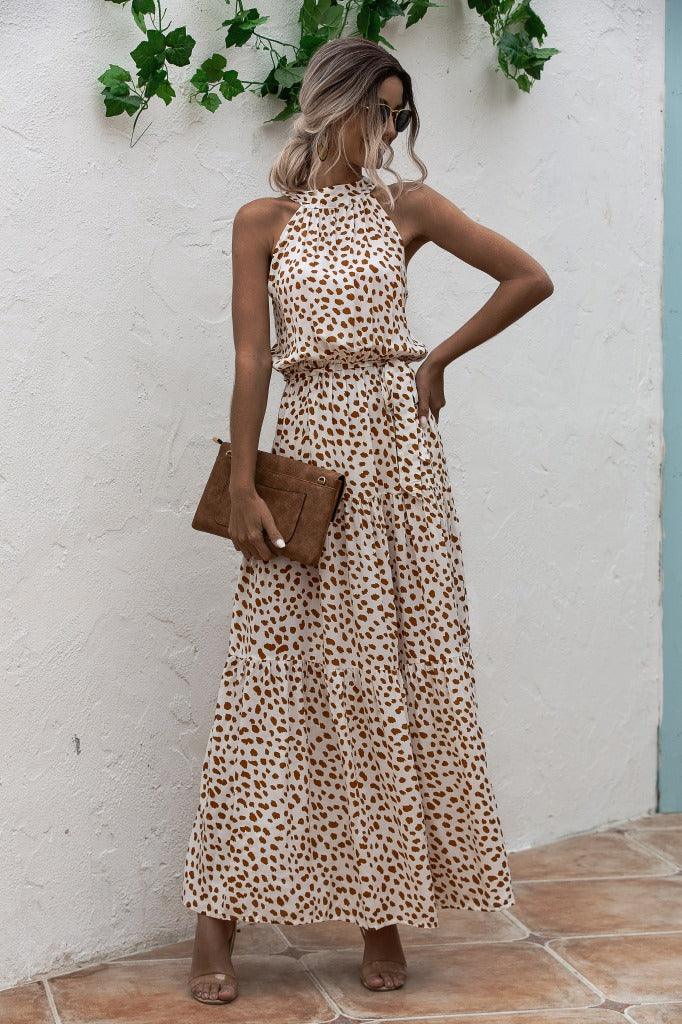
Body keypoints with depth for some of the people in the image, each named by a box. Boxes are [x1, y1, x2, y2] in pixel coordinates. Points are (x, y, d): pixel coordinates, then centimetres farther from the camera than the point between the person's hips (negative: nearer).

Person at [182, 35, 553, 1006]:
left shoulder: (407, 206, 8)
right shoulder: (263, 221, 5)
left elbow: (530, 278, 9)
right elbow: (251, 359, -1)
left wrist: (441, 357, 6)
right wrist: (243, 485, -8)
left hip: (398, 448, 1)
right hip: (308, 446, -1)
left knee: (398, 670, 2)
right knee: (274, 672, -3)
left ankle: (384, 910, 13)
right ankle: (219, 924, 3)